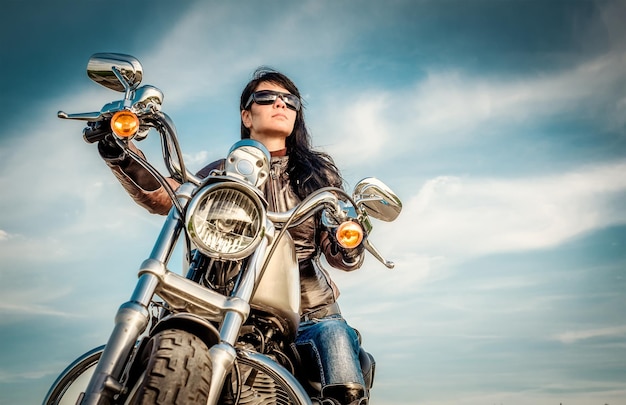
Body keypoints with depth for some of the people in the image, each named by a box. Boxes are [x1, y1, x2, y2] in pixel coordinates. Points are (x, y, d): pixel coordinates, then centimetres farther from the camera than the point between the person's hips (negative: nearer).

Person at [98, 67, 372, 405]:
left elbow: (338, 255, 6)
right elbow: (163, 196, -3)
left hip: (307, 307, 0)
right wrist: (119, 152, -18)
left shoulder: (318, 170, 13)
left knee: (334, 334, -25)